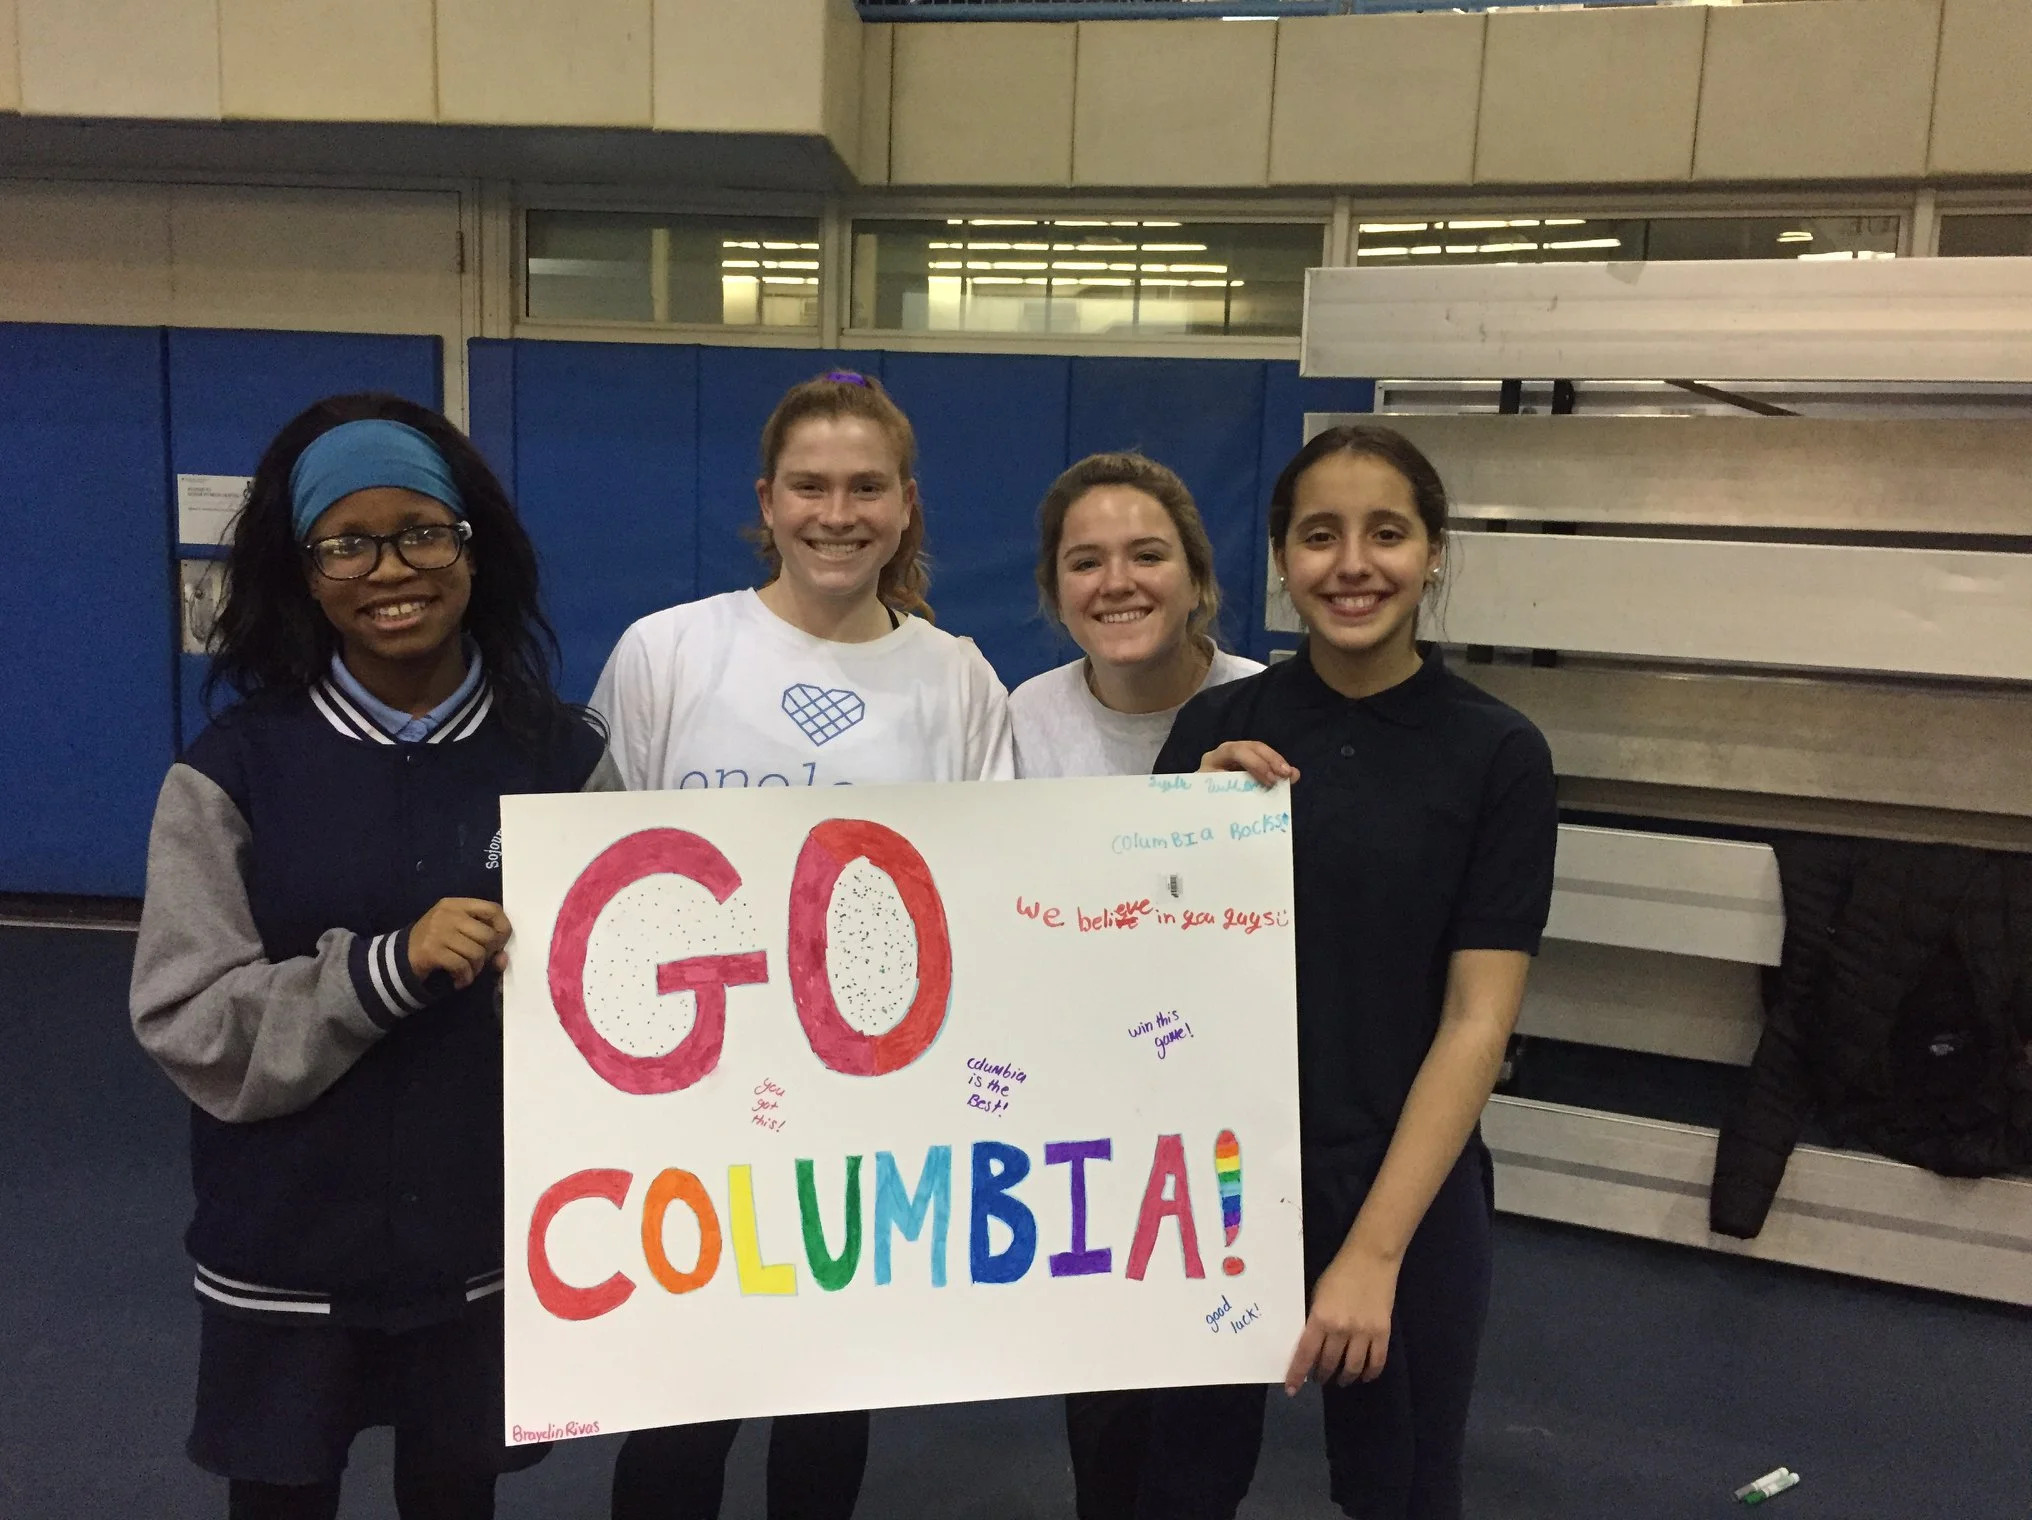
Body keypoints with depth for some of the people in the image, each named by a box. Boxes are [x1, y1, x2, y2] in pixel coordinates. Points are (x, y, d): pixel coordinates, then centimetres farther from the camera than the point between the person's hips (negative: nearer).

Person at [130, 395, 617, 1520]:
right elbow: (188, 1025, -12)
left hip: (489, 1241, 1)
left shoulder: (560, 755, -3)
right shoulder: (233, 769, -7)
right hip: (285, 1251, 0)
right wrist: (382, 969, -25)